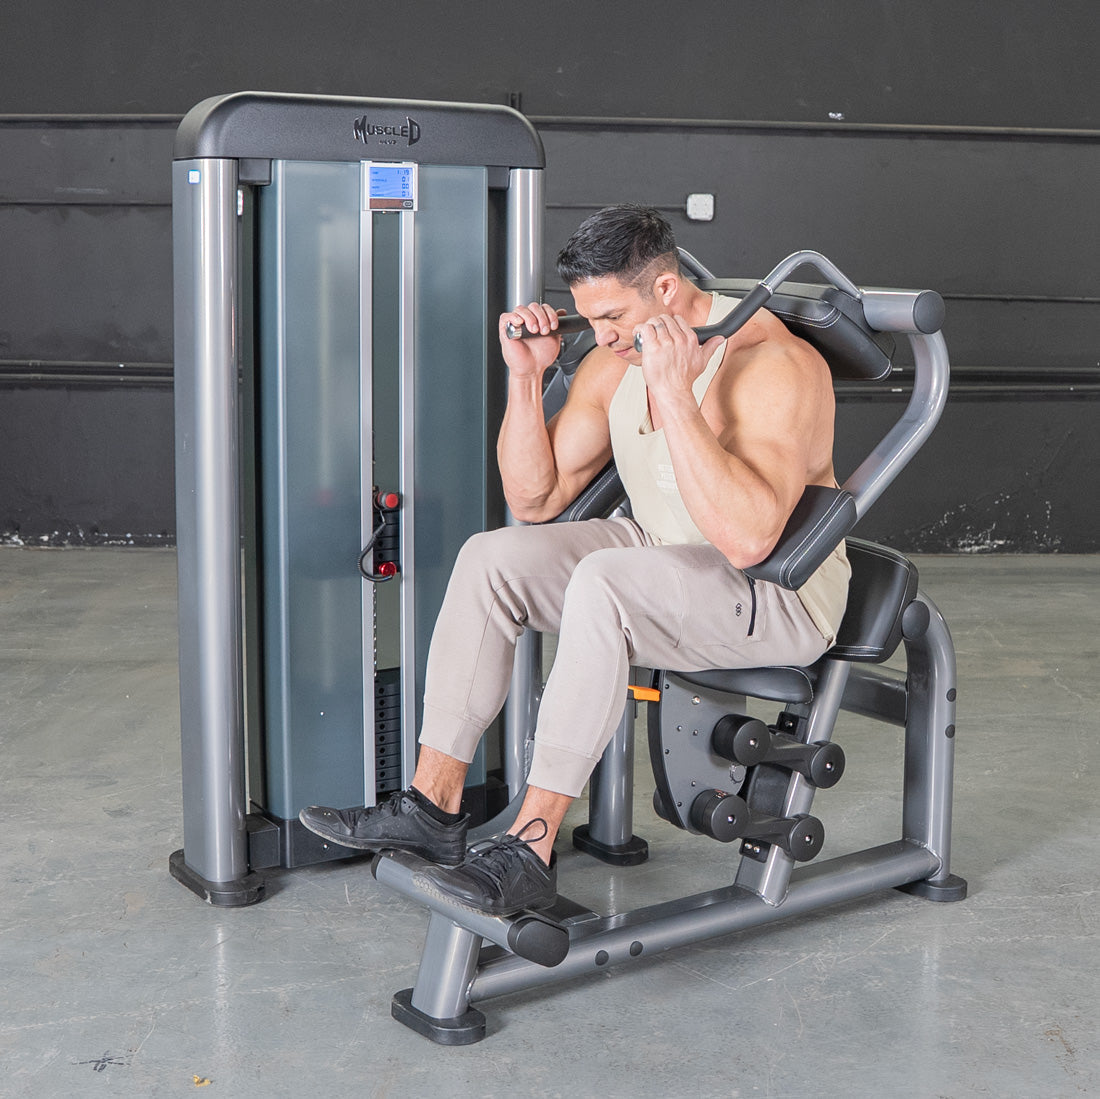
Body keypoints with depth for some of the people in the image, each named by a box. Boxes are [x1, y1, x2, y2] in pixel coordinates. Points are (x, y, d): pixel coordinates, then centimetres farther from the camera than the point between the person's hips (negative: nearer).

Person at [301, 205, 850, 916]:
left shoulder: (774, 364, -23)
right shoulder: (617, 362, 0)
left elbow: (747, 537, -37)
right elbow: (535, 499, 5)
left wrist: (675, 394, -37)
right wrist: (526, 376, -8)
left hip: (781, 593, -7)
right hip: (663, 558, 8)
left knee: (604, 583, -35)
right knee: (491, 558, -11)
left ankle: (531, 850, -29)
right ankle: (434, 805, -7)